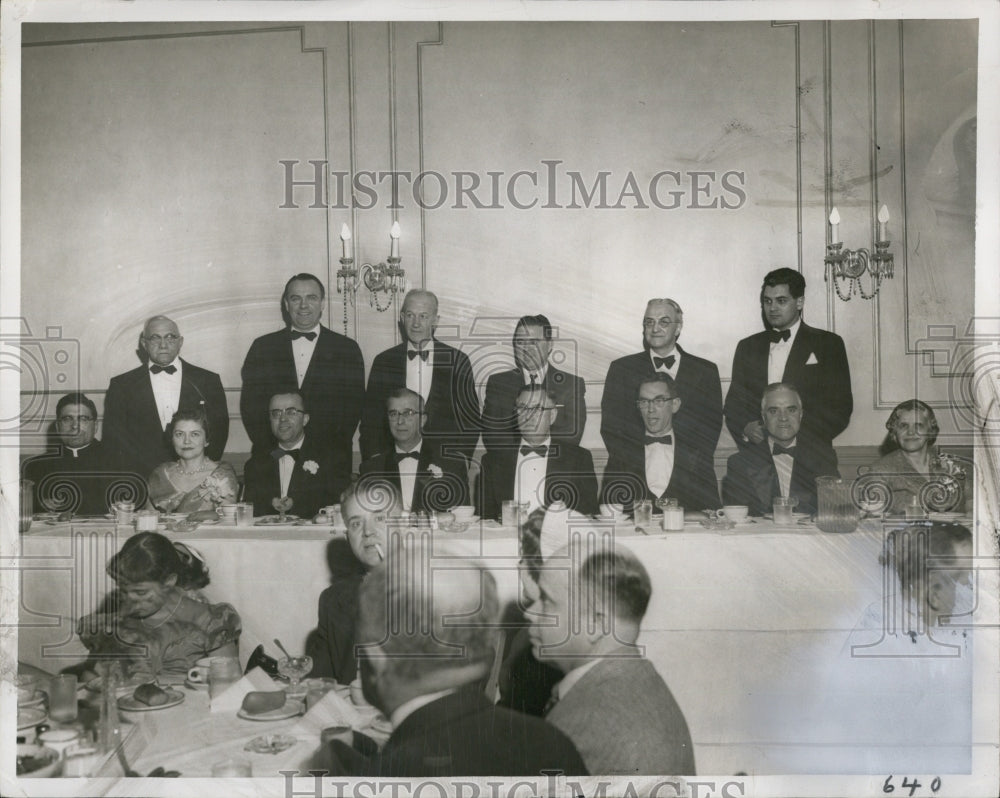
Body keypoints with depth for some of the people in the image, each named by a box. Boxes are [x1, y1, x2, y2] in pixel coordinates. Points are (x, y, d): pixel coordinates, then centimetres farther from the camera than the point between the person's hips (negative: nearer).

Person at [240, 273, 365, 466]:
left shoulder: (347, 349, 5)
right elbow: (250, 404, 5)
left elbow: (354, 406, 1)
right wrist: (269, 451, -6)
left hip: (329, 459, -1)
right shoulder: (262, 347, 9)